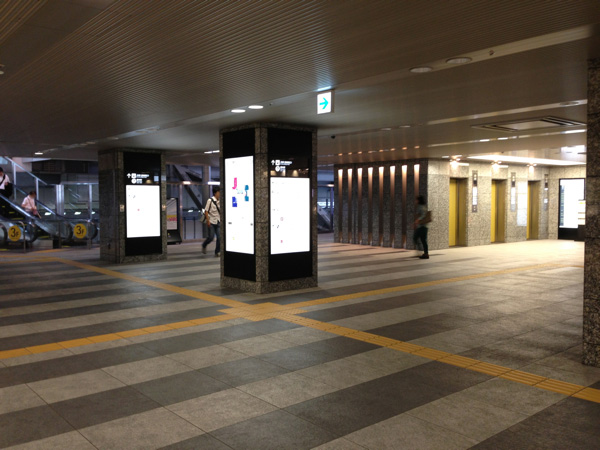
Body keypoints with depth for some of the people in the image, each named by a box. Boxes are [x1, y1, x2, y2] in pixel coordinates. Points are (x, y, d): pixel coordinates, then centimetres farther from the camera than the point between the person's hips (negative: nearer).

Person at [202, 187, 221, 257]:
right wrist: (208, 220, -15)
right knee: (211, 237, -6)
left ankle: (217, 252, 9)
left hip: (218, 222, 5)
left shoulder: (219, 201, 6)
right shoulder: (210, 200, -9)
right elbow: (206, 211, -9)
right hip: (211, 222, -5)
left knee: (219, 237, -3)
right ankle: (204, 245, 24)